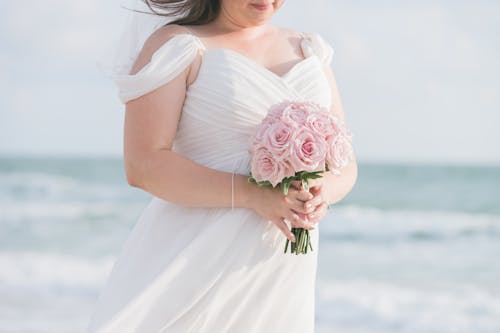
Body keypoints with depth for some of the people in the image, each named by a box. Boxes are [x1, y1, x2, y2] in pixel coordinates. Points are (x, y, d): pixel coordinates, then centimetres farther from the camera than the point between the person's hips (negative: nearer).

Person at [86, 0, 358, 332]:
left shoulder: (309, 50, 14)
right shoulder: (176, 45, -2)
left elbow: (344, 165, 13)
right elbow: (143, 165, -12)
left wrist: (323, 194, -11)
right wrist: (254, 195, -20)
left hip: (279, 271, 5)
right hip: (196, 260, -4)